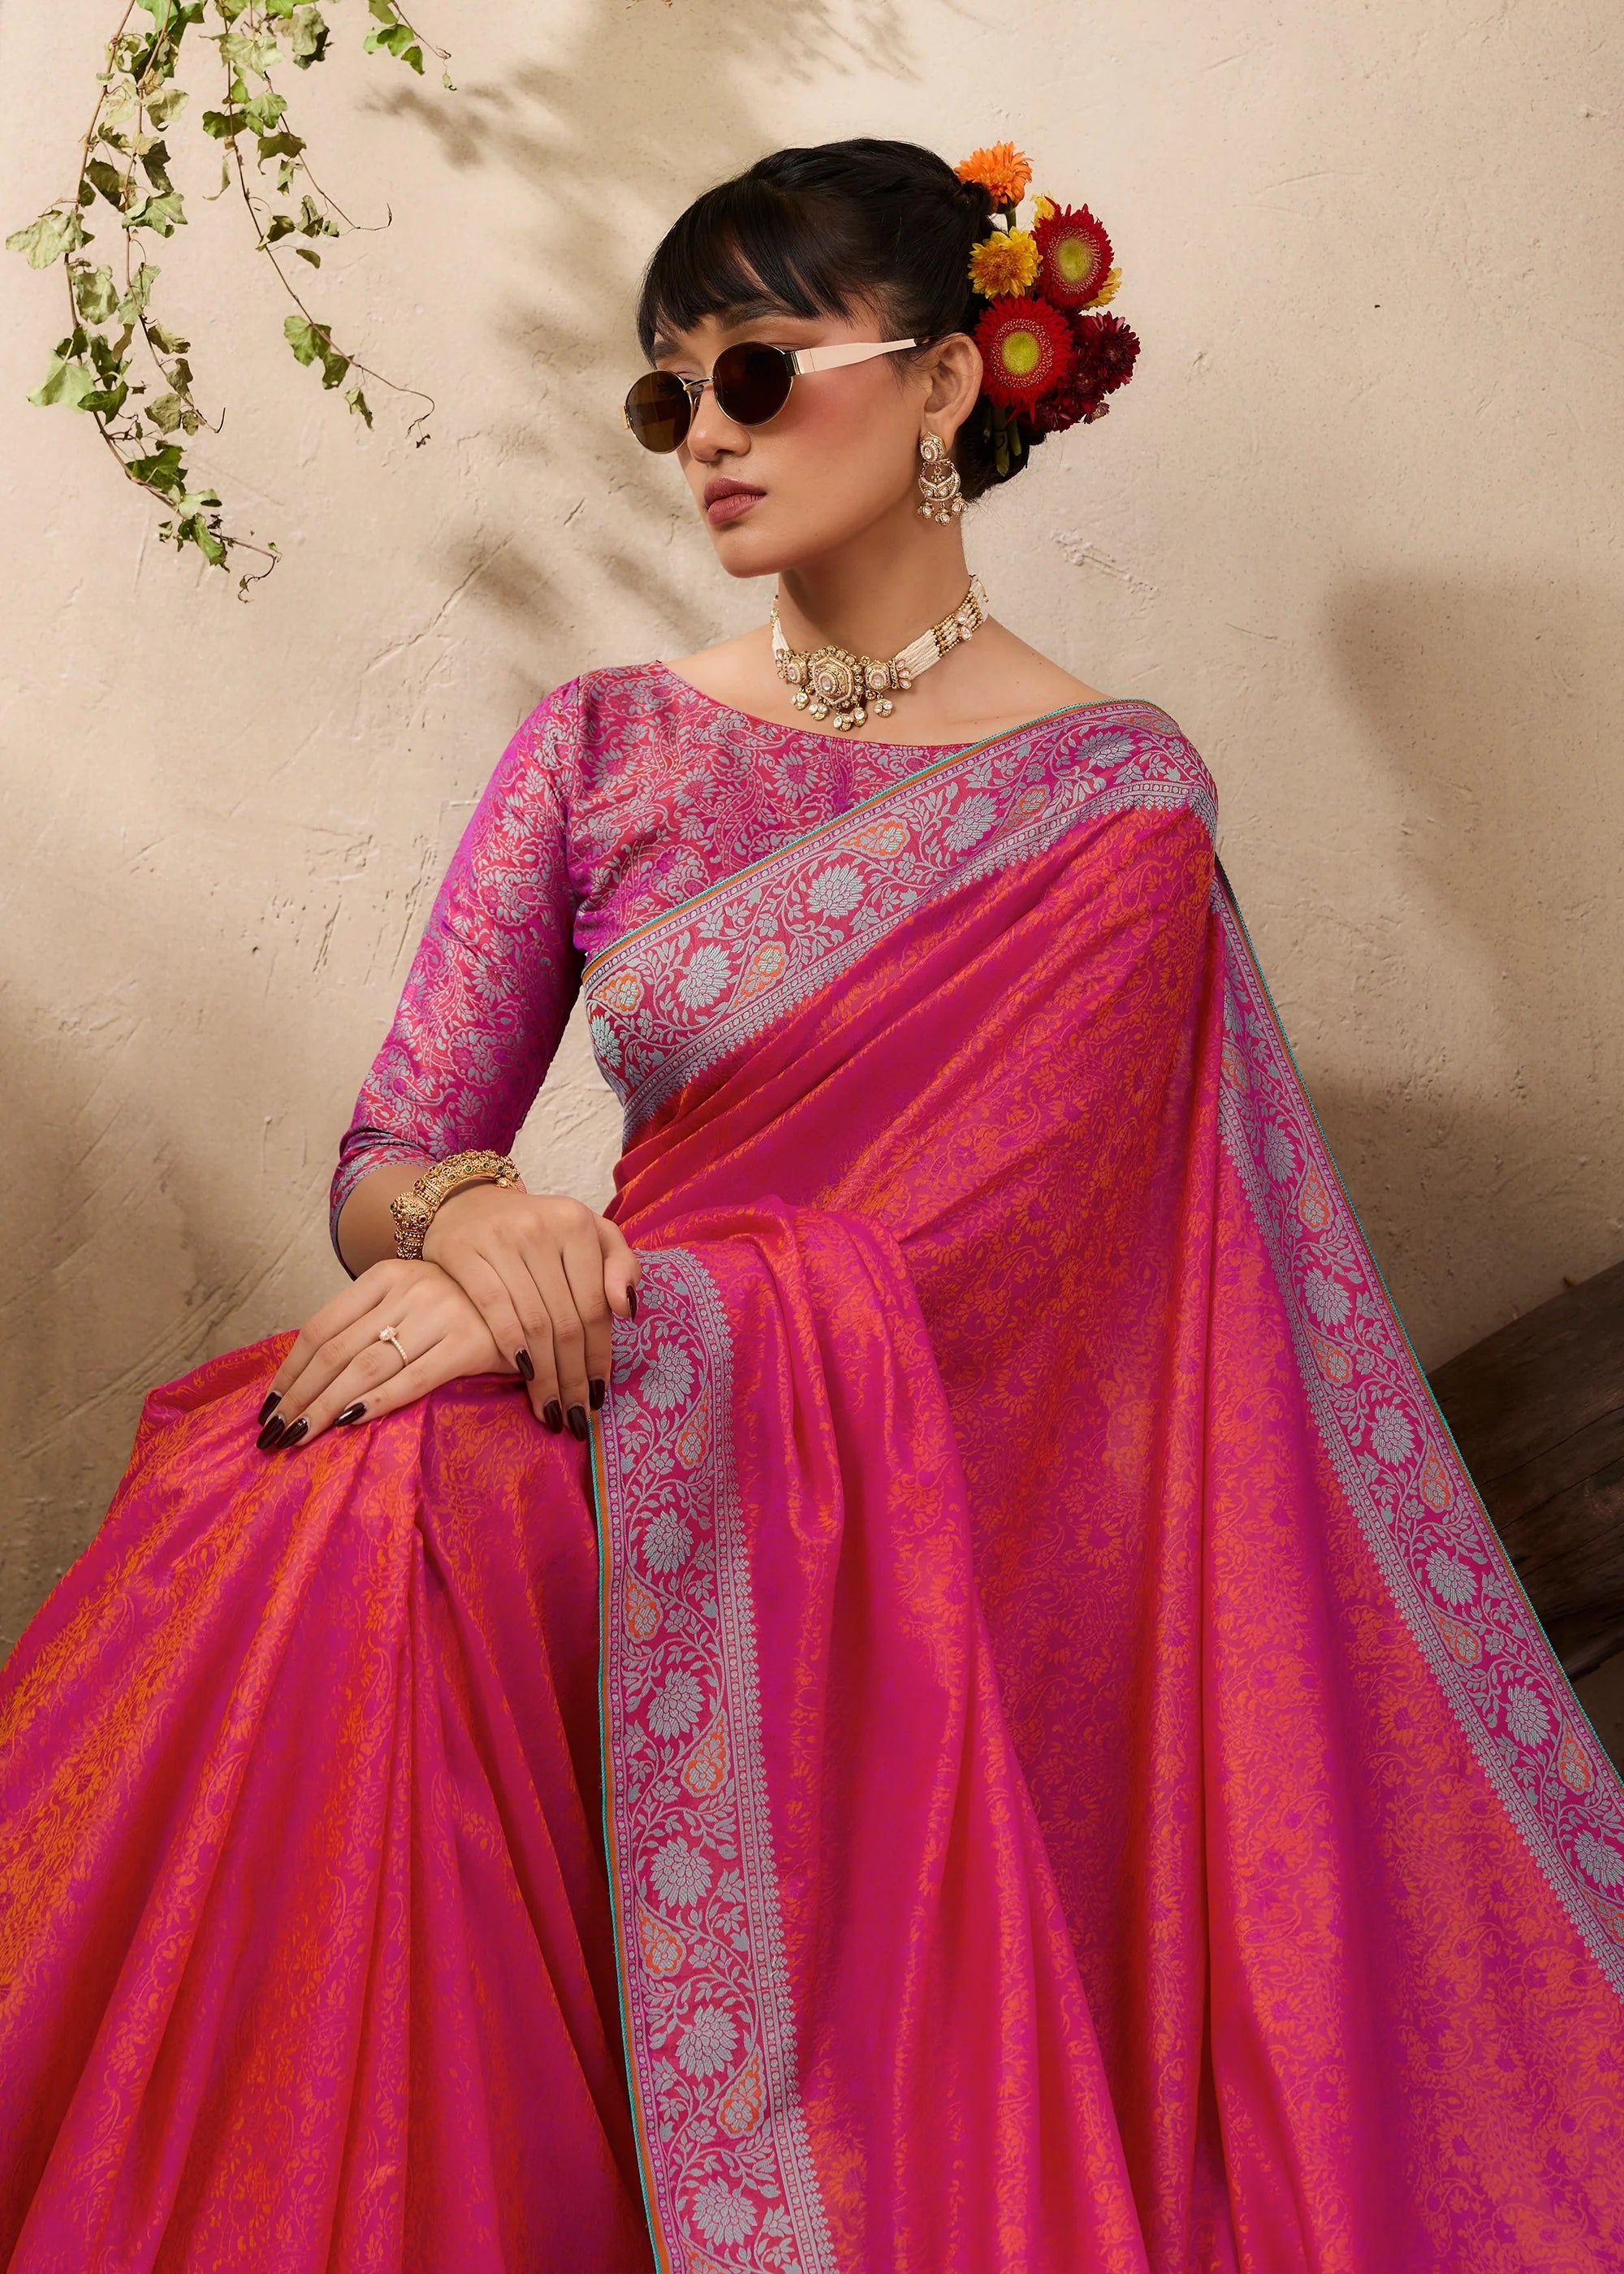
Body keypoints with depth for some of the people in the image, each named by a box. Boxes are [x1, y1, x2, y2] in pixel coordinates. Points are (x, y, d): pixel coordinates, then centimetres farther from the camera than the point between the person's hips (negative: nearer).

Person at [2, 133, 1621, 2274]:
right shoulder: (601, 747, 9)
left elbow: (973, 1250, -10)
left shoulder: (1113, 793, -3)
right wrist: (468, 1212, -18)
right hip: (624, 1421, 4)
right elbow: (382, 1157, 6)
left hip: (928, 1494, -4)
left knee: (363, 1538, -30)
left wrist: (607, 1291, -20)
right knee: (307, 1532, -28)